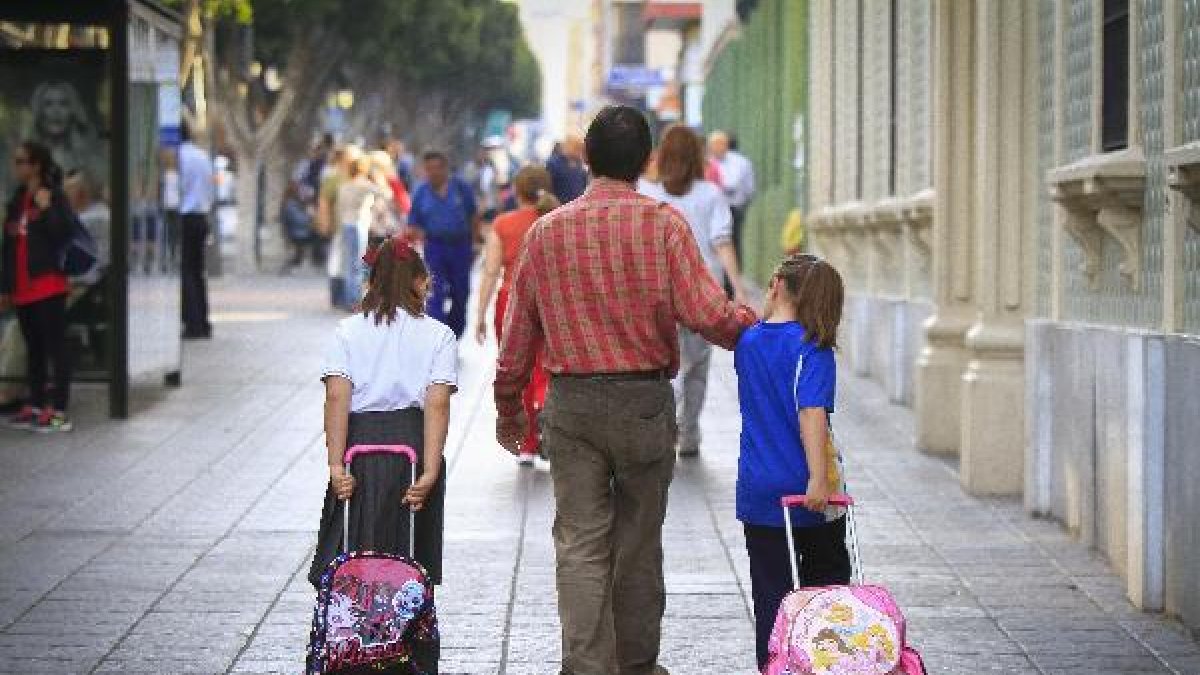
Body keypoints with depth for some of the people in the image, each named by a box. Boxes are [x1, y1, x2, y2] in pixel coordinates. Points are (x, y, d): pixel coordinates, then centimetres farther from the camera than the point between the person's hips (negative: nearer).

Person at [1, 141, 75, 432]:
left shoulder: (54, 197, -8)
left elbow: (64, 235, -18)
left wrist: (46, 209, -25)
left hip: (48, 285, -8)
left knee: (55, 347, -4)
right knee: (33, 348, 14)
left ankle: (59, 412, -4)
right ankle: (35, 406, 21)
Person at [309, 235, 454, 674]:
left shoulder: (348, 331, 7)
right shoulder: (437, 335, 5)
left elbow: (337, 396, -5)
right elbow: (437, 404, -6)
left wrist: (336, 464, -9)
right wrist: (429, 472, -11)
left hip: (360, 447, 0)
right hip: (414, 447, 0)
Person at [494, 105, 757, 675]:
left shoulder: (545, 232, 2)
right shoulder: (663, 224, -7)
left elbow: (517, 334, 7)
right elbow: (707, 314, -15)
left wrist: (508, 407, 19)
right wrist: (750, 325, 5)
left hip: (570, 404, 1)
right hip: (645, 400, -1)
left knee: (579, 544, 2)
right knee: (639, 541, 12)